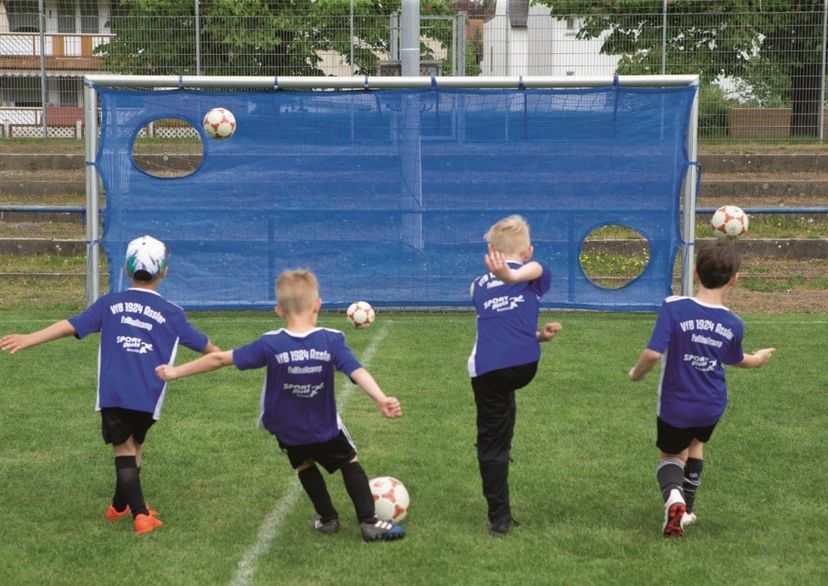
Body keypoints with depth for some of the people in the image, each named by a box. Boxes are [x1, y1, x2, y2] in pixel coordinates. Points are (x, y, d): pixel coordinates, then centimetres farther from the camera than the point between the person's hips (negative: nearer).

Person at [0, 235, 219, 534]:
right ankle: (122, 505, 32)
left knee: (124, 449, 2)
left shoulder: (110, 304, 8)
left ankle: (139, 512, -9)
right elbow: (202, 344, 21)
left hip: (112, 394, -1)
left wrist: (30, 339, 3)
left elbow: (70, 325, 1)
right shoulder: (171, 313, 8)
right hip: (147, 397, 1)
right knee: (134, 446, 21)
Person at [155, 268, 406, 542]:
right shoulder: (331, 341, -19)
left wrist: (177, 371, -6)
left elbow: (220, 358, -14)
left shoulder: (270, 345, -18)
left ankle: (328, 519, 31)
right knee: (350, 461, 20)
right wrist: (381, 399, -40)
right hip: (325, 428, -1)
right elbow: (357, 371, -32)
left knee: (305, 465, 29)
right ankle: (369, 523, 10)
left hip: (287, 432, 1)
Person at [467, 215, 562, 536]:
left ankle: (500, 518, 11)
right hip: (525, 364, -1)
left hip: (487, 368, 1)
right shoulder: (534, 275, 16)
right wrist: (511, 275, -33)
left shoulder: (479, 285, 26)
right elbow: (532, 268, -11)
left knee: (491, 443, 11)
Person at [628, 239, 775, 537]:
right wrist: (757, 359, 33)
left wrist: (636, 373, -5)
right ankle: (685, 511, 33)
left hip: (675, 405, -3)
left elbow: (653, 353, -26)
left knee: (670, 455, 19)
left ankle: (673, 494, -13)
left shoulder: (674, 308, -21)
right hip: (712, 406, 3)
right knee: (695, 445, 31)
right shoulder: (733, 324, -9)